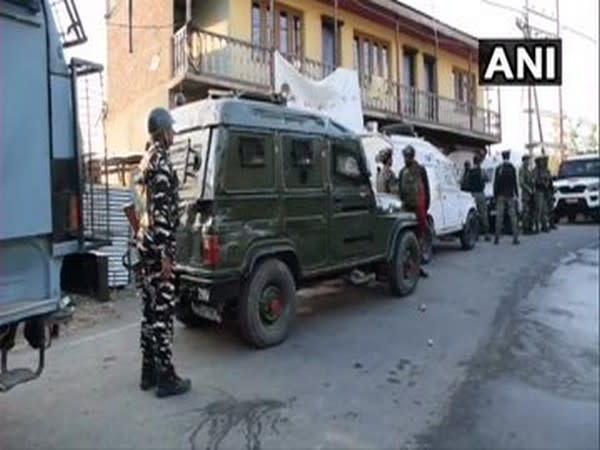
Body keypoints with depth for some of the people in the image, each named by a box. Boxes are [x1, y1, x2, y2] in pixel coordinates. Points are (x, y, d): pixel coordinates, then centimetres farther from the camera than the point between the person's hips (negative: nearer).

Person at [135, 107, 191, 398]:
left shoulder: (146, 159, 16)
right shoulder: (161, 160, -14)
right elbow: (161, 210, -20)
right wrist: (166, 253, -20)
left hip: (145, 241, 10)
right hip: (157, 244, -10)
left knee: (151, 309, 14)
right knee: (163, 310, -3)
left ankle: (149, 373, 24)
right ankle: (166, 379, 7)